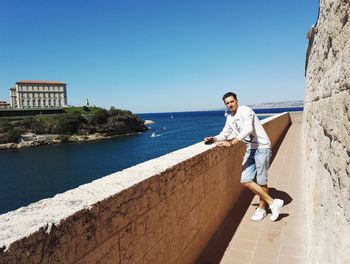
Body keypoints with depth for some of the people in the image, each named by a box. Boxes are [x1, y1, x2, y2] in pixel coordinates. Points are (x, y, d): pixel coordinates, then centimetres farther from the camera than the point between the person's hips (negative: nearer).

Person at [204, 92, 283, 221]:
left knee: (261, 181, 0)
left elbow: (248, 129, -30)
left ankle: (261, 208, 20)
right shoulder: (229, 118, 11)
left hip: (262, 148, -7)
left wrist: (231, 143, -37)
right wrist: (214, 139, -3)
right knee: (245, 180, -1)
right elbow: (224, 134, 17)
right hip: (250, 149, 8)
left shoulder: (245, 111, -14)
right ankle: (273, 202, 12)